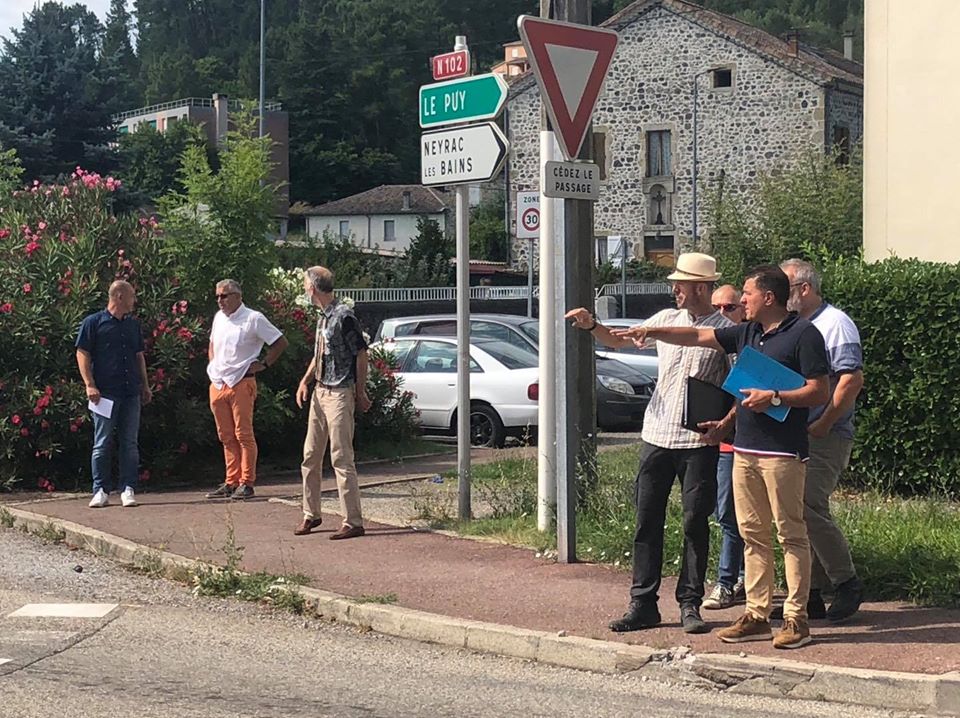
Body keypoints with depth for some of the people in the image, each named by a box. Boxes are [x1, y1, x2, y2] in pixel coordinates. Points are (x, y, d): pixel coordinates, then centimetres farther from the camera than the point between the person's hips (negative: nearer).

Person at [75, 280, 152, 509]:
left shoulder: (133, 324, 16)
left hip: (131, 393, 5)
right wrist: (90, 385, -11)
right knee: (102, 444, 0)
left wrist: (145, 385, 18)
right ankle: (101, 491, 5)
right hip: (105, 393, -5)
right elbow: (82, 354, -3)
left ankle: (127, 489, 7)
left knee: (130, 443, 3)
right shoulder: (93, 322, -1)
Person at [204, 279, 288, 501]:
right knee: (226, 437, 9)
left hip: (241, 384, -7)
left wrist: (264, 364, -7)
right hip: (217, 383, 7)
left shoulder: (253, 319, -7)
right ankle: (231, 482, 14)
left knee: (243, 434, -5)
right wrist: (212, 364, 16)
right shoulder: (219, 318, 14)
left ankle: (246, 483, -2)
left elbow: (281, 342, -4)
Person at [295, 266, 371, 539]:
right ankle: (311, 514, 25)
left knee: (341, 458, -8)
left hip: (340, 394, -9)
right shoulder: (323, 316, 13)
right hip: (320, 392, 9)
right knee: (311, 455, 13)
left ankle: (353, 522, -3)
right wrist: (305, 381, 9)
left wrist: (360, 392, -10)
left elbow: (361, 354, -13)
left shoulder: (344, 316, -15)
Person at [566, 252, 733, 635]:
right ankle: (643, 605, 10)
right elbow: (619, 340, 19)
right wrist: (591, 325, 2)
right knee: (647, 521, 5)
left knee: (695, 523, 2)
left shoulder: (726, 330, -5)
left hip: (699, 442, -4)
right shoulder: (666, 319, 9)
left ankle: (690, 604, 12)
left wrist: (724, 425, -16)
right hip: (656, 435, 5)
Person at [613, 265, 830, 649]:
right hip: (745, 448, 8)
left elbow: (820, 392, -10)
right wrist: (651, 332, 13)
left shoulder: (803, 334, -6)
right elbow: (697, 336, 20)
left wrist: (774, 398, -17)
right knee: (752, 534, 9)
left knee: (791, 534, -4)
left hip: (783, 452, -8)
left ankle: (796, 619, 0)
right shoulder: (746, 333, 16)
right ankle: (757, 615, 13)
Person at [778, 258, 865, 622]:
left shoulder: (835, 324, -7)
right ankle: (811, 594, 13)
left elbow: (852, 380, -16)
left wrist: (823, 425, -17)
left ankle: (847, 584, -1)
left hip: (825, 438, -8)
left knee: (809, 509, -15)